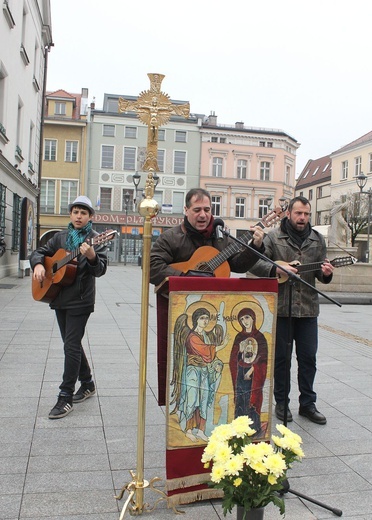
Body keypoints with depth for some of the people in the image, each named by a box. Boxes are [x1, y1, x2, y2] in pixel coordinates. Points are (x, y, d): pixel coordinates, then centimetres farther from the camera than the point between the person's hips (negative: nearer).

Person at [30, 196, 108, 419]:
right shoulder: (61, 237, 11)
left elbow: (100, 270, -15)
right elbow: (39, 252, 16)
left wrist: (91, 256, -36)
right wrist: (38, 265, -6)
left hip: (80, 300, -6)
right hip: (60, 298, 7)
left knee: (71, 346, -7)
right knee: (72, 344, 14)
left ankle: (66, 397, 1)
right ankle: (87, 384, 30)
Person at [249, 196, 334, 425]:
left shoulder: (318, 239, 10)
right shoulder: (274, 237, -1)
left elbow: (320, 273, 13)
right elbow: (255, 262, -8)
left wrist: (326, 273, -10)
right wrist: (277, 269, -23)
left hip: (308, 308, 3)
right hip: (280, 307, -3)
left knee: (308, 357, 9)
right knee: (281, 357, 7)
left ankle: (308, 403, 22)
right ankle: (281, 402, 21)